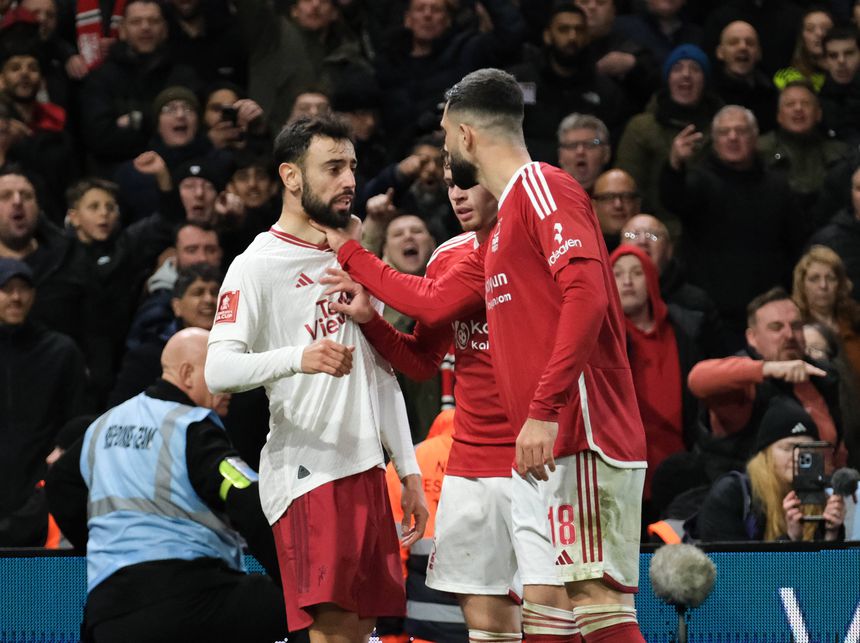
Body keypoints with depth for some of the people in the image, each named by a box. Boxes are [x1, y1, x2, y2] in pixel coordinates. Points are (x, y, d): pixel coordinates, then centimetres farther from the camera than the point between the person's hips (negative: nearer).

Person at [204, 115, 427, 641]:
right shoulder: (258, 266, -6)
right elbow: (219, 370, -19)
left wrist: (410, 472, 18)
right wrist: (298, 358, -36)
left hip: (366, 470, 8)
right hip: (306, 473, -8)